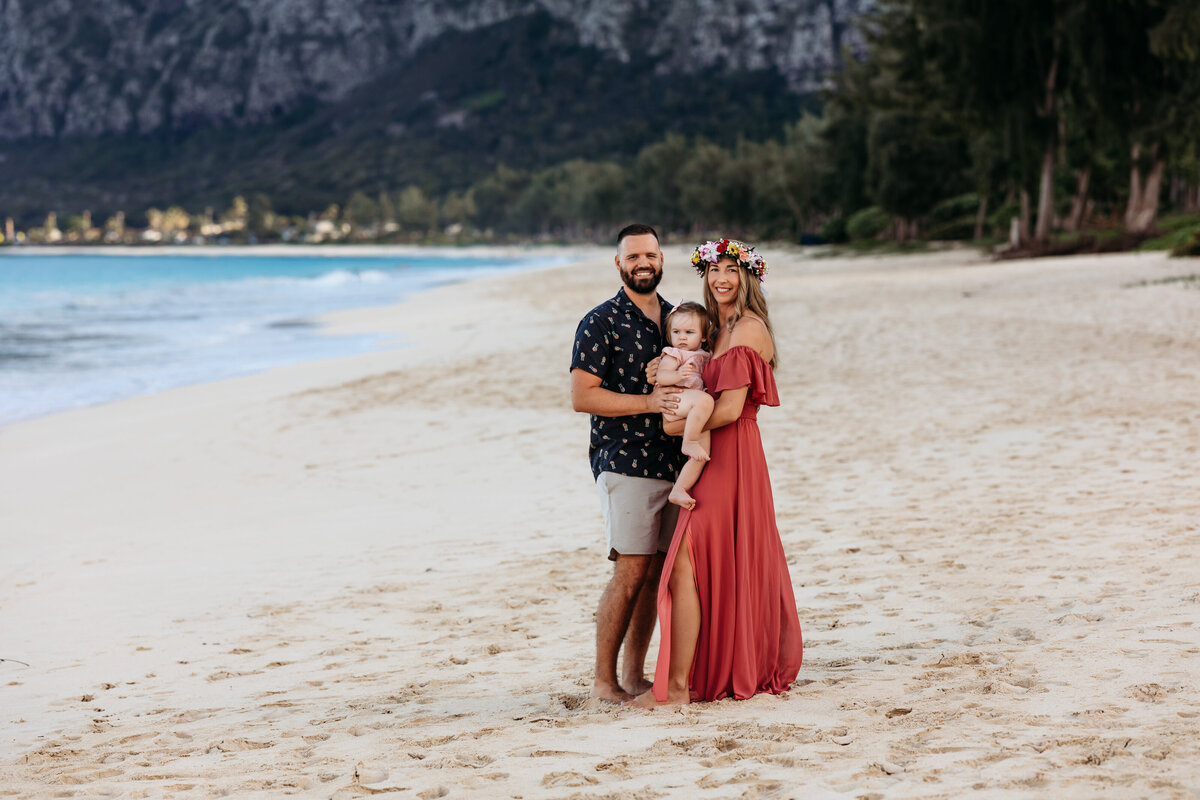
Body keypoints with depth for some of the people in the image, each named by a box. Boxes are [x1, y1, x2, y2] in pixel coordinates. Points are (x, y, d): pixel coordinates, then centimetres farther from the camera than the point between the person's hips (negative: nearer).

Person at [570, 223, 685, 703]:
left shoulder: (676, 317, 16)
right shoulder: (600, 323, -4)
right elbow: (581, 396, -11)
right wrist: (648, 402, -18)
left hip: (673, 461, 6)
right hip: (625, 462, -6)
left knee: (657, 572, 7)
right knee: (631, 571, -10)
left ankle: (635, 674, 15)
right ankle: (604, 679, -2)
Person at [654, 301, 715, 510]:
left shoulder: (704, 356, 24)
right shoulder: (673, 355, 3)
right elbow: (661, 376, -13)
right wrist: (678, 375, -30)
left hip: (690, 412, 7)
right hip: (674, 400, -7)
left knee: (701, 454, -5)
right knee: (705, 400, -37)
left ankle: (679, 490, 2)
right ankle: (689, 442, -27)